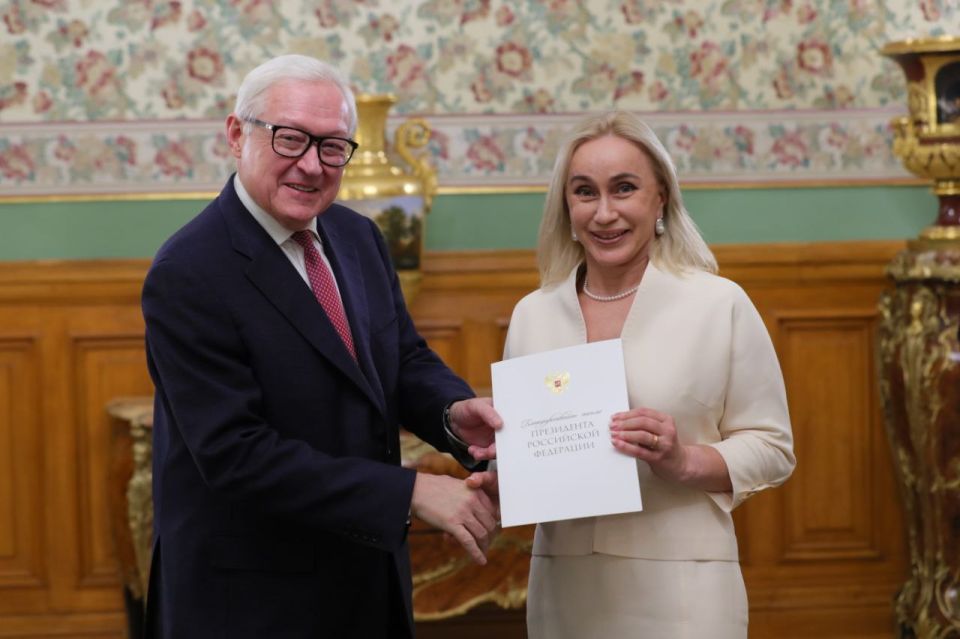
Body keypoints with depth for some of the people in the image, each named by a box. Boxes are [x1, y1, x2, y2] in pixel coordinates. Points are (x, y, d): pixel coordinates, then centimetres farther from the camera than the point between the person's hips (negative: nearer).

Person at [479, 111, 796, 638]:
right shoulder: (531, 315, 7)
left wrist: (685, 461, -19)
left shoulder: (721, 304, -4)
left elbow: (771, 447, -2)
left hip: (677, 591, -3)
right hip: (564, 589, 4)